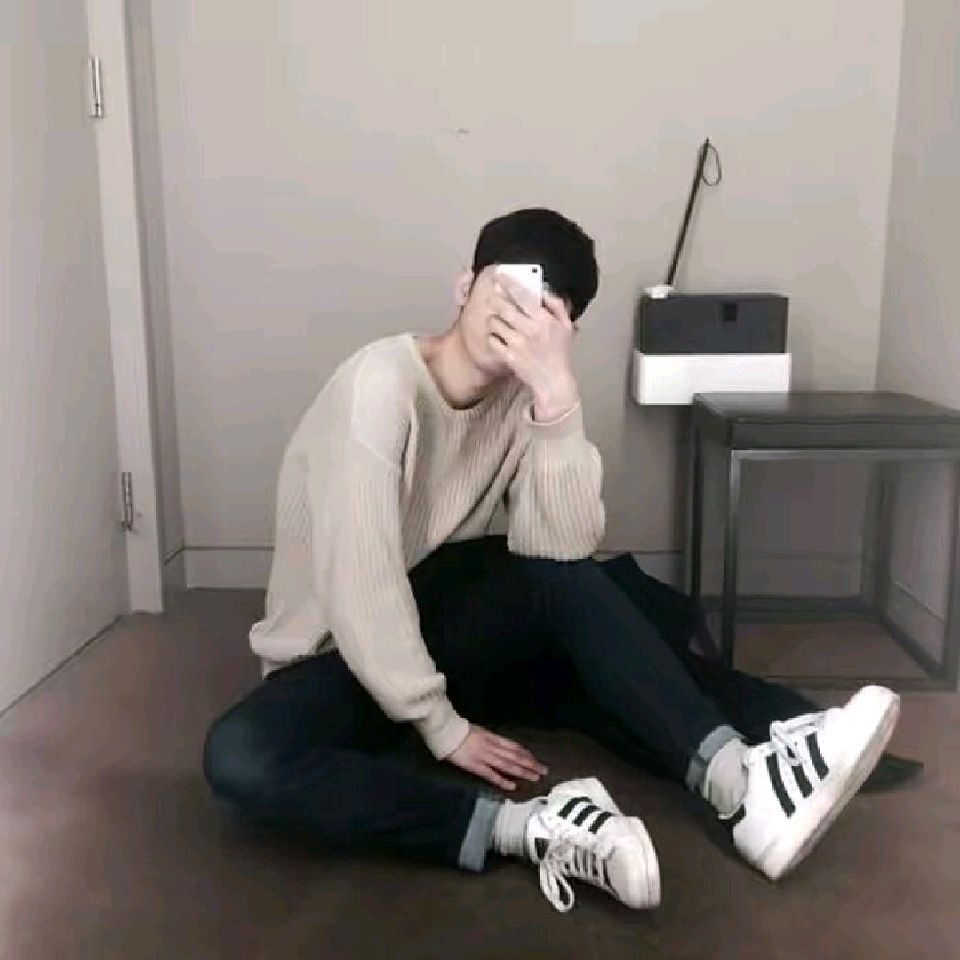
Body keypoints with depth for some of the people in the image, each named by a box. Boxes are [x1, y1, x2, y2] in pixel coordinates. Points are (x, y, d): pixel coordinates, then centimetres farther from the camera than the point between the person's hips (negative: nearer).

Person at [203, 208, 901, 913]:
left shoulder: (523, 400, -6)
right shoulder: (383, 382, -22)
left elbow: (566, 549, -23)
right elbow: (358, 580, -27)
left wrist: (557, 392, -32)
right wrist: (443, 726, -23)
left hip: (436, 636, 4)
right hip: (335, 657, -3)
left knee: (565, 577, -24)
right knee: (239, 757, -35)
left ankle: (736, 778, -29)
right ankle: (526, 829, -40)